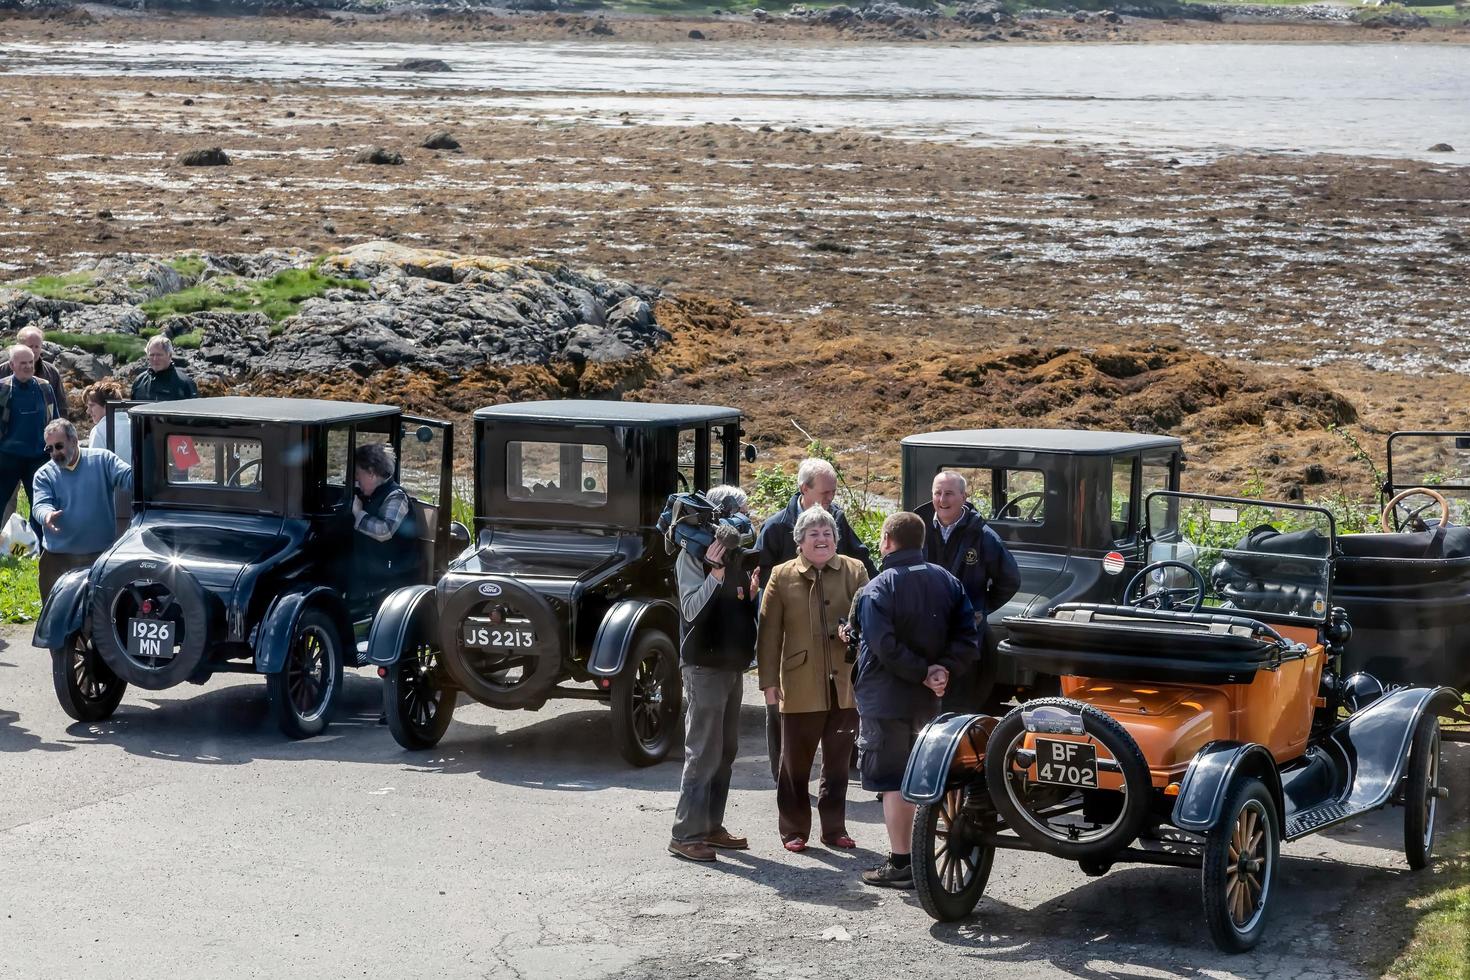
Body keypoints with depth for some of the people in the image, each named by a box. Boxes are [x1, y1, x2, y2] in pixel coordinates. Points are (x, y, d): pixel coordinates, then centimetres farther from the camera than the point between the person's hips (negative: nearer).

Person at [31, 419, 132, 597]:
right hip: (59, 558, 1)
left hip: (101, 555, -1)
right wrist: (47, 515, -35)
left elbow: (129, 477, -9)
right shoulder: (44, 475, 3)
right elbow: (40, 505, -10)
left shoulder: (102, 460, 1)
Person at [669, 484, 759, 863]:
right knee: (703, 752, -10)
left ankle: (711, 825, 20)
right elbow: (692, 610, -20)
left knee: (726, 750, 13)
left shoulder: (735, 556, 14)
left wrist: (751, 594, 1)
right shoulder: (693, 555, -11)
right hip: (704, 665, -9)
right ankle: (685, 835, -8)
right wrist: (716, 573, -30)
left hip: (732, 664, 9)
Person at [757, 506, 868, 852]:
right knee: (796, 763, 5)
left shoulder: (855, 571, 5)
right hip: (800, 687, -2)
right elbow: (769, 632, 1)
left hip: (845, 684, 2)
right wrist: (769, 679, -3)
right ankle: (794, 830, 15)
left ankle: (834, 828, 21)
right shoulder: (782, 577, 1)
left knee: (838, 763, 11)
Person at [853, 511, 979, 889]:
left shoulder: (877, 590, -12)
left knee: (892, 782, -3)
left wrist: (924, 673, -16)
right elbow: (968, 639, 1)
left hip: (885, 698, -6)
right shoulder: (946, 582, 7)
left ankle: (899, 864, -2)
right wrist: (942, 670, -8)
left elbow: (885, 647, -24)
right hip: (926, 701, 6)